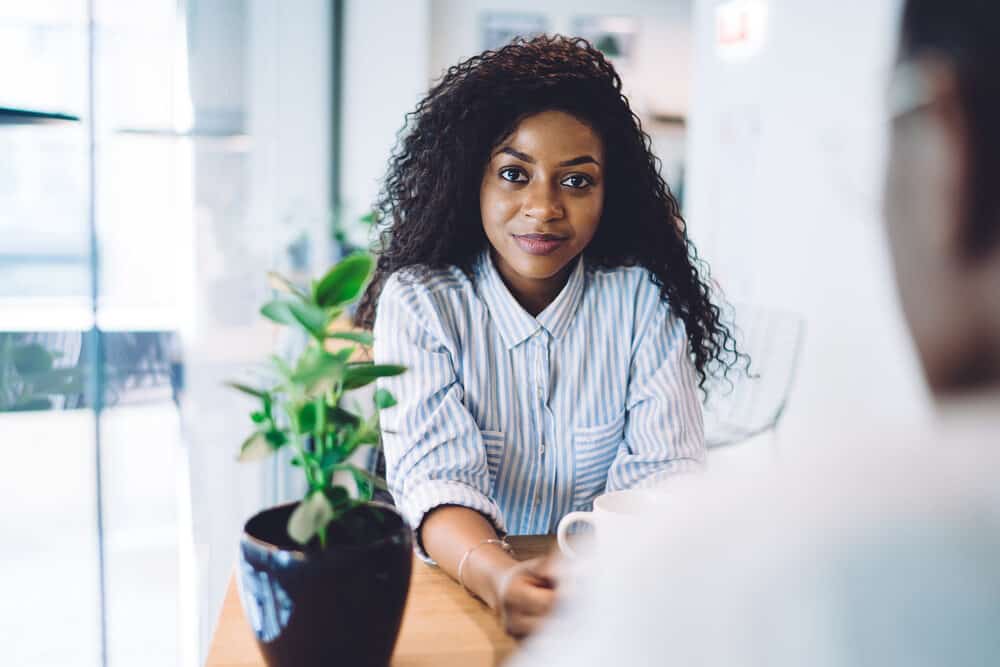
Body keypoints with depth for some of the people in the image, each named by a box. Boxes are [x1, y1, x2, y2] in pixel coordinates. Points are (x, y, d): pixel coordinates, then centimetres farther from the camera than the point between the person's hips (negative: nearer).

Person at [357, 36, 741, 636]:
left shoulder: (643, 299, -3)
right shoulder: (418, 301, -6)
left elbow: (662, 471, -8)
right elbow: (435, 477, -15)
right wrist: (496, 577, -35)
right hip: (460, 582, 0)